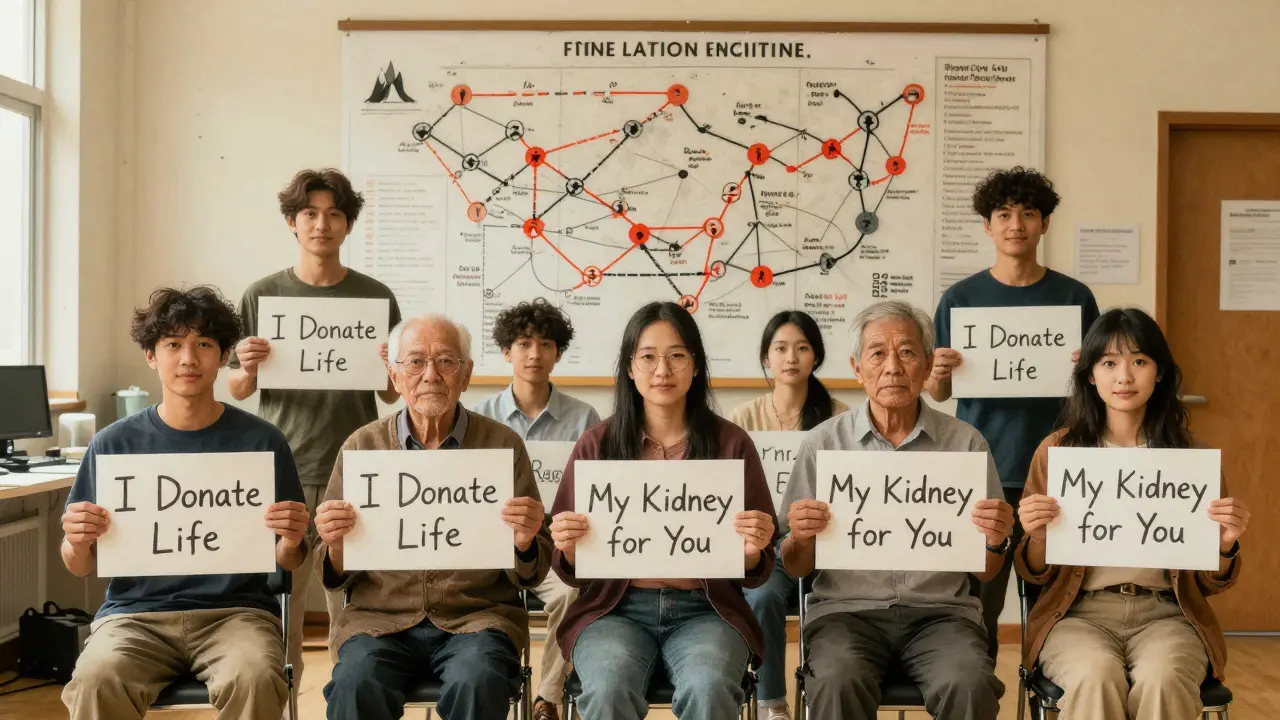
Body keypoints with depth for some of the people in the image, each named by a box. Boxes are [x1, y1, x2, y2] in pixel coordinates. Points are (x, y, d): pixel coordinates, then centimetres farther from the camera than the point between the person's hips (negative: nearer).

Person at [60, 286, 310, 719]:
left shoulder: (262, 441, 2)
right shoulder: (113, 444, 6)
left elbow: (288, 564, 7)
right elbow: (81, 568, 11)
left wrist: (290, 542, -16)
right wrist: (78, 542, -12)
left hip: (235, 610, -1)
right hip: (135, 612, 1)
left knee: (254, 679, -32)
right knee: (97, 680, -30)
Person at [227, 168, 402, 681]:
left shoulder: (375, 297, 3)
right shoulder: (262, 295, 3)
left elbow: (391, 395, 8)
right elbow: (236, 392, 8)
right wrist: (248, 371, -14)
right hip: (282, 471, 0)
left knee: (352, 605, 5)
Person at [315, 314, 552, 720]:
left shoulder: (503, 445, 3)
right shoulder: (361, 447, 6)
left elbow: (531, 577, 5)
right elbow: (337, 579, 9)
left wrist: (524, 543, -17)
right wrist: (335, 546, -13)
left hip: (478, 616, -1)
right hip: (379, 617, 1)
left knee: (477, 682, -31)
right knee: (355, 683, -29)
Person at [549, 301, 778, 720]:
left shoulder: (731, 442, 3)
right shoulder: (597, 444, 4)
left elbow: (754, 575, 6)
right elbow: (573, 572, 7)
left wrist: (752, 550, -16)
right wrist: (568, 547, -15)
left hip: (706, 610, 0)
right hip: (615, 610, 0)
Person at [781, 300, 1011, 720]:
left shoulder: (966, 444, 5)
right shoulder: (823, 443, 5)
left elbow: (984, 573, 10)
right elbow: (795, 568, 7)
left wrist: (996, 542, -12)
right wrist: (801, 539, -15)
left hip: (941, 610, 1)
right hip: (847, 609, -1)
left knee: (970, 685, -29)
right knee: (837, 683, -31)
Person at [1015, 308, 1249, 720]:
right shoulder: (1057, 451, 3)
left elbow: (1211, 584, 11)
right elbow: (1034, 575, 6)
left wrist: (1225, 543, -11)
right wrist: (1038, 538, -16)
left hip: (1165, 613, 1)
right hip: (1078, 614, -1)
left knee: (1162, 680, -31)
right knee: (1096, 677, -32)